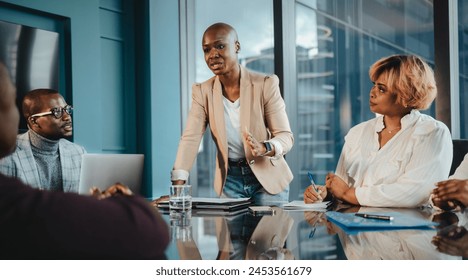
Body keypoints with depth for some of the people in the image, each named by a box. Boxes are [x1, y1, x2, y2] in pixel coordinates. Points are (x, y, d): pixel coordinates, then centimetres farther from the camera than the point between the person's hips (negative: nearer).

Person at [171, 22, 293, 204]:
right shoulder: (202, 92, -3)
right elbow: (190, 139, -11)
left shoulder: (266, 84, -13)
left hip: (268, 177, -2)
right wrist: (178, 188, -23)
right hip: (230, 179, 2)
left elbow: (286, 136, -14)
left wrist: (263, 148, -36)